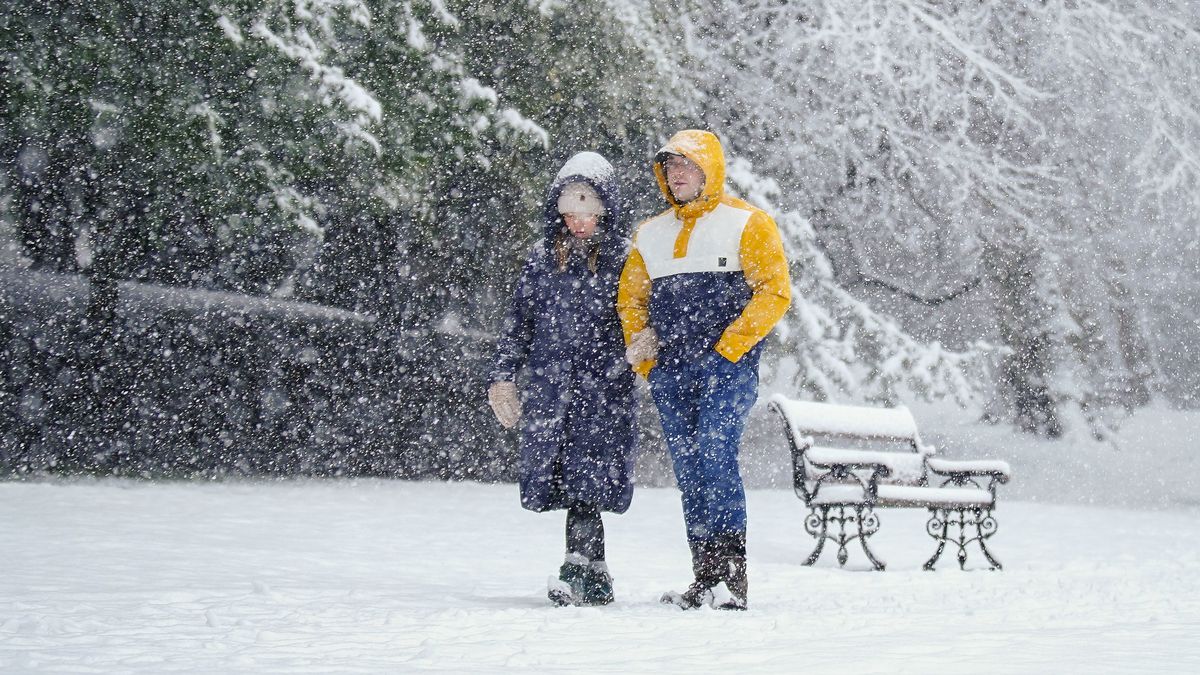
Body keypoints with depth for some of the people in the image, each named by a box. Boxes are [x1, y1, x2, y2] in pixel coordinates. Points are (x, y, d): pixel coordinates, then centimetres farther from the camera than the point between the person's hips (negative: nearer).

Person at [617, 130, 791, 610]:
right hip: (670, 375, 6)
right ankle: (706, 580, 7)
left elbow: (775, 292, -5)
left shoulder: (746, 224, 2)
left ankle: (731, 578, -19)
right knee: (689, 475, 4)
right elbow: (629, 300, 25)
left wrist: (727, 349, -13)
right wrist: (646, 361, 10)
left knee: (714, 456, -20)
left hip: (726, 369, -6)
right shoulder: (650, 234, 19)